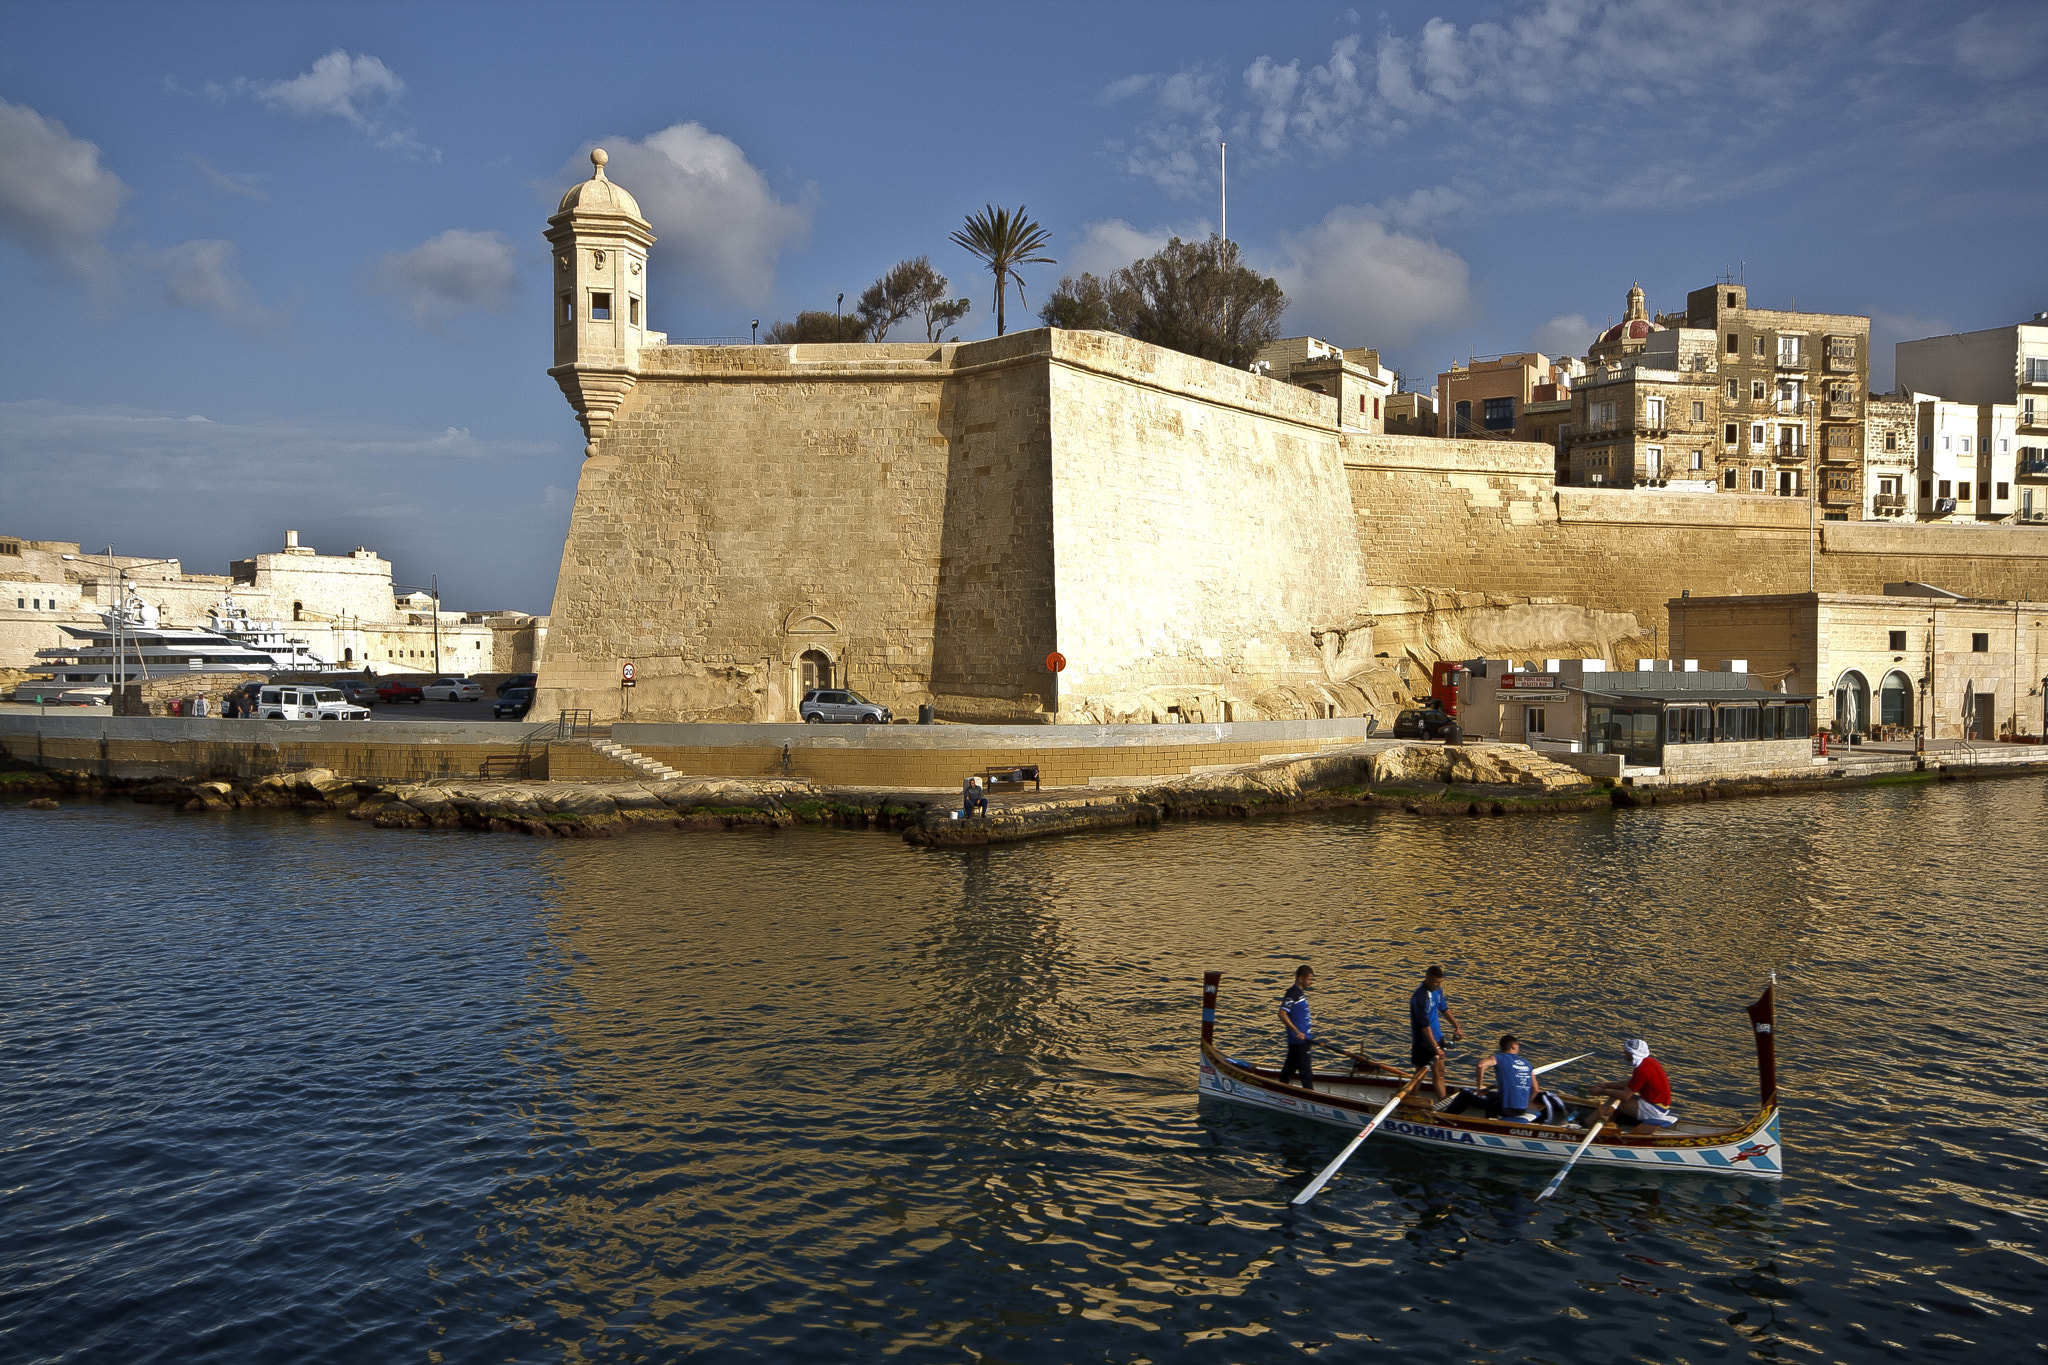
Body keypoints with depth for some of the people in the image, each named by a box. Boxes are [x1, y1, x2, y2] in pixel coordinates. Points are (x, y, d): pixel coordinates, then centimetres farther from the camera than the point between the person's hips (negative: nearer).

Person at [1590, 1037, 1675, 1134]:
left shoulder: (1641, 1070, -25)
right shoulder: (1650, 1061, 5)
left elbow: (1625, 1095, -21)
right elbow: (1630, 1084, 14)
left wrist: (1602, 1091, -10)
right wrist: (1607, 1085, 13)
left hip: (1654, 1110, -10)